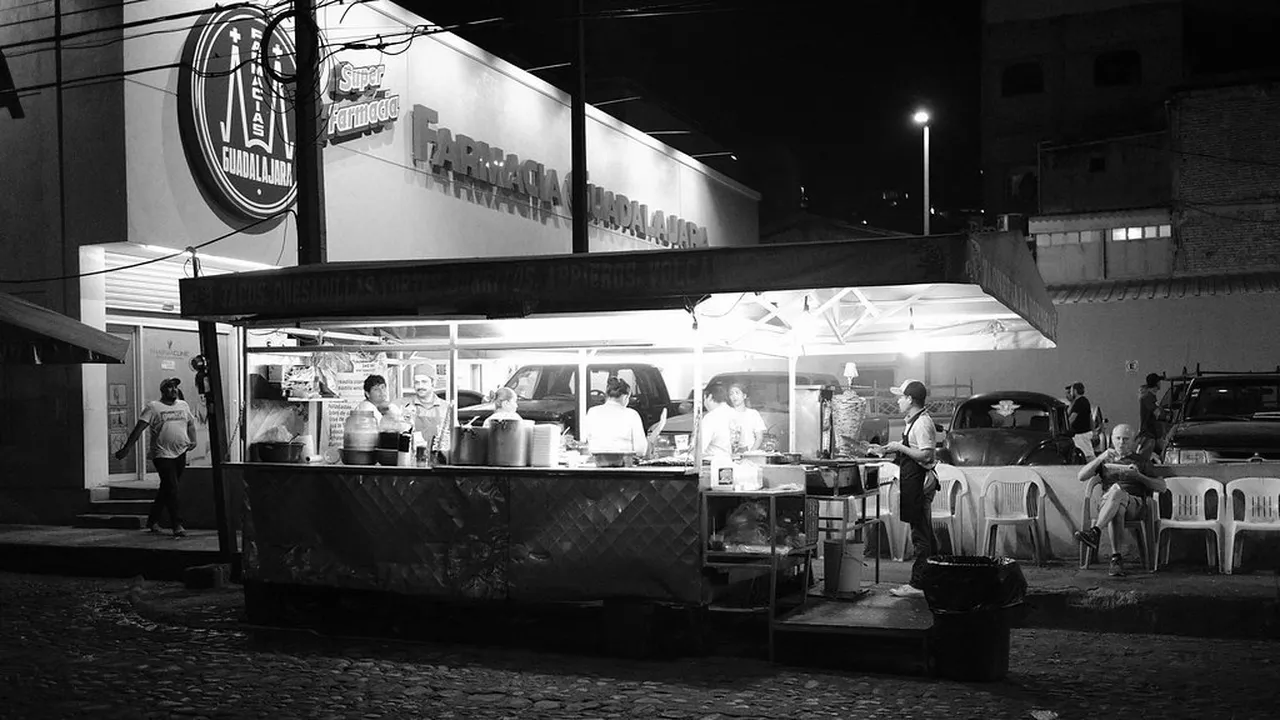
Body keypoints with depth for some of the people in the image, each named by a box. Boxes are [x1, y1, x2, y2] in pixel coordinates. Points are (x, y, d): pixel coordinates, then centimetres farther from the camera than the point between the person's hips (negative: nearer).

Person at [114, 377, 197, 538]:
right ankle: (177, 525, -10)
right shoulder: (153, 407, -4)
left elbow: (191, 424, 25)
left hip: (181, 454, 5)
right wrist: (126, 448, -12)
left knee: (166, 490, 13)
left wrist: (193, 440, 8)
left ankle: (152, 520, 26)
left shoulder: (183, 405, 13)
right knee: (171, 489, -11)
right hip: (162, 454, -5)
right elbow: (139, 428, -8)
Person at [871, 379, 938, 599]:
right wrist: (886, 450, 16)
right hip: (915, 482, 11)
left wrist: (900, 447, -17)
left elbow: (926, 455, -25)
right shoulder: (914, 421, 15)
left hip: (919, 483, -11)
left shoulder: (922, 423, -17)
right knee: (925, 534, 15)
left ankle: (918, 585, -2)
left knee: (920, 535, -6)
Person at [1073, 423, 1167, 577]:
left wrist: (1138, 476, -4)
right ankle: (1116, 558, -46)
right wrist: (1101, 458, -4)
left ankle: (1095, 531, -52)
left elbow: (1162, 487, 12)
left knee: (1117, 489, -37)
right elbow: (1081, 477, 9)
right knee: (1117, 509, -38)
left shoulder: (1141, 460, 22)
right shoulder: (1105, 460, 25)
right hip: (1107, 503, 2)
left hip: (1135, 503, -2)